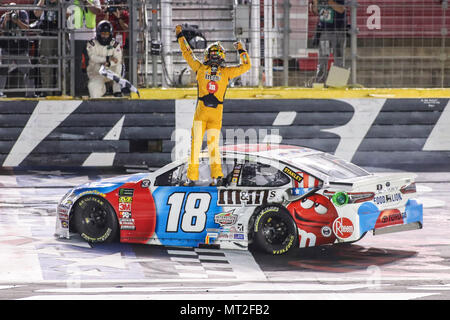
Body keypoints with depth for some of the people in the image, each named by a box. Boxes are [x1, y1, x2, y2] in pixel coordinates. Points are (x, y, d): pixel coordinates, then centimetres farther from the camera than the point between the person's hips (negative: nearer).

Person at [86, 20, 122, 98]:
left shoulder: (115, 44, -5)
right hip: (96, 72, -1)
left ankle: (117, 90, -23)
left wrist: (108, 64, -37)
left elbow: (118, 59, -17)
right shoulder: (92, 43, -8)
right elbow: (93, 57, -22)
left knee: (118, 66, -31)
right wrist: (107, 58, -33)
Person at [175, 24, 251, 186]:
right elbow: (246, 66, 12)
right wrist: (241, 50, 25)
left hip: (201, 111, -1)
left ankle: (192, 177, -1)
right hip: (217, 113, 1)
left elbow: (187, 54, 12)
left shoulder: (201, 68, 0)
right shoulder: (226, 72, 1)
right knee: (213, 145, 6)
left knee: (196, 144, 2)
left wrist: (180, 36, 24)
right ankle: (217, 175, -7)